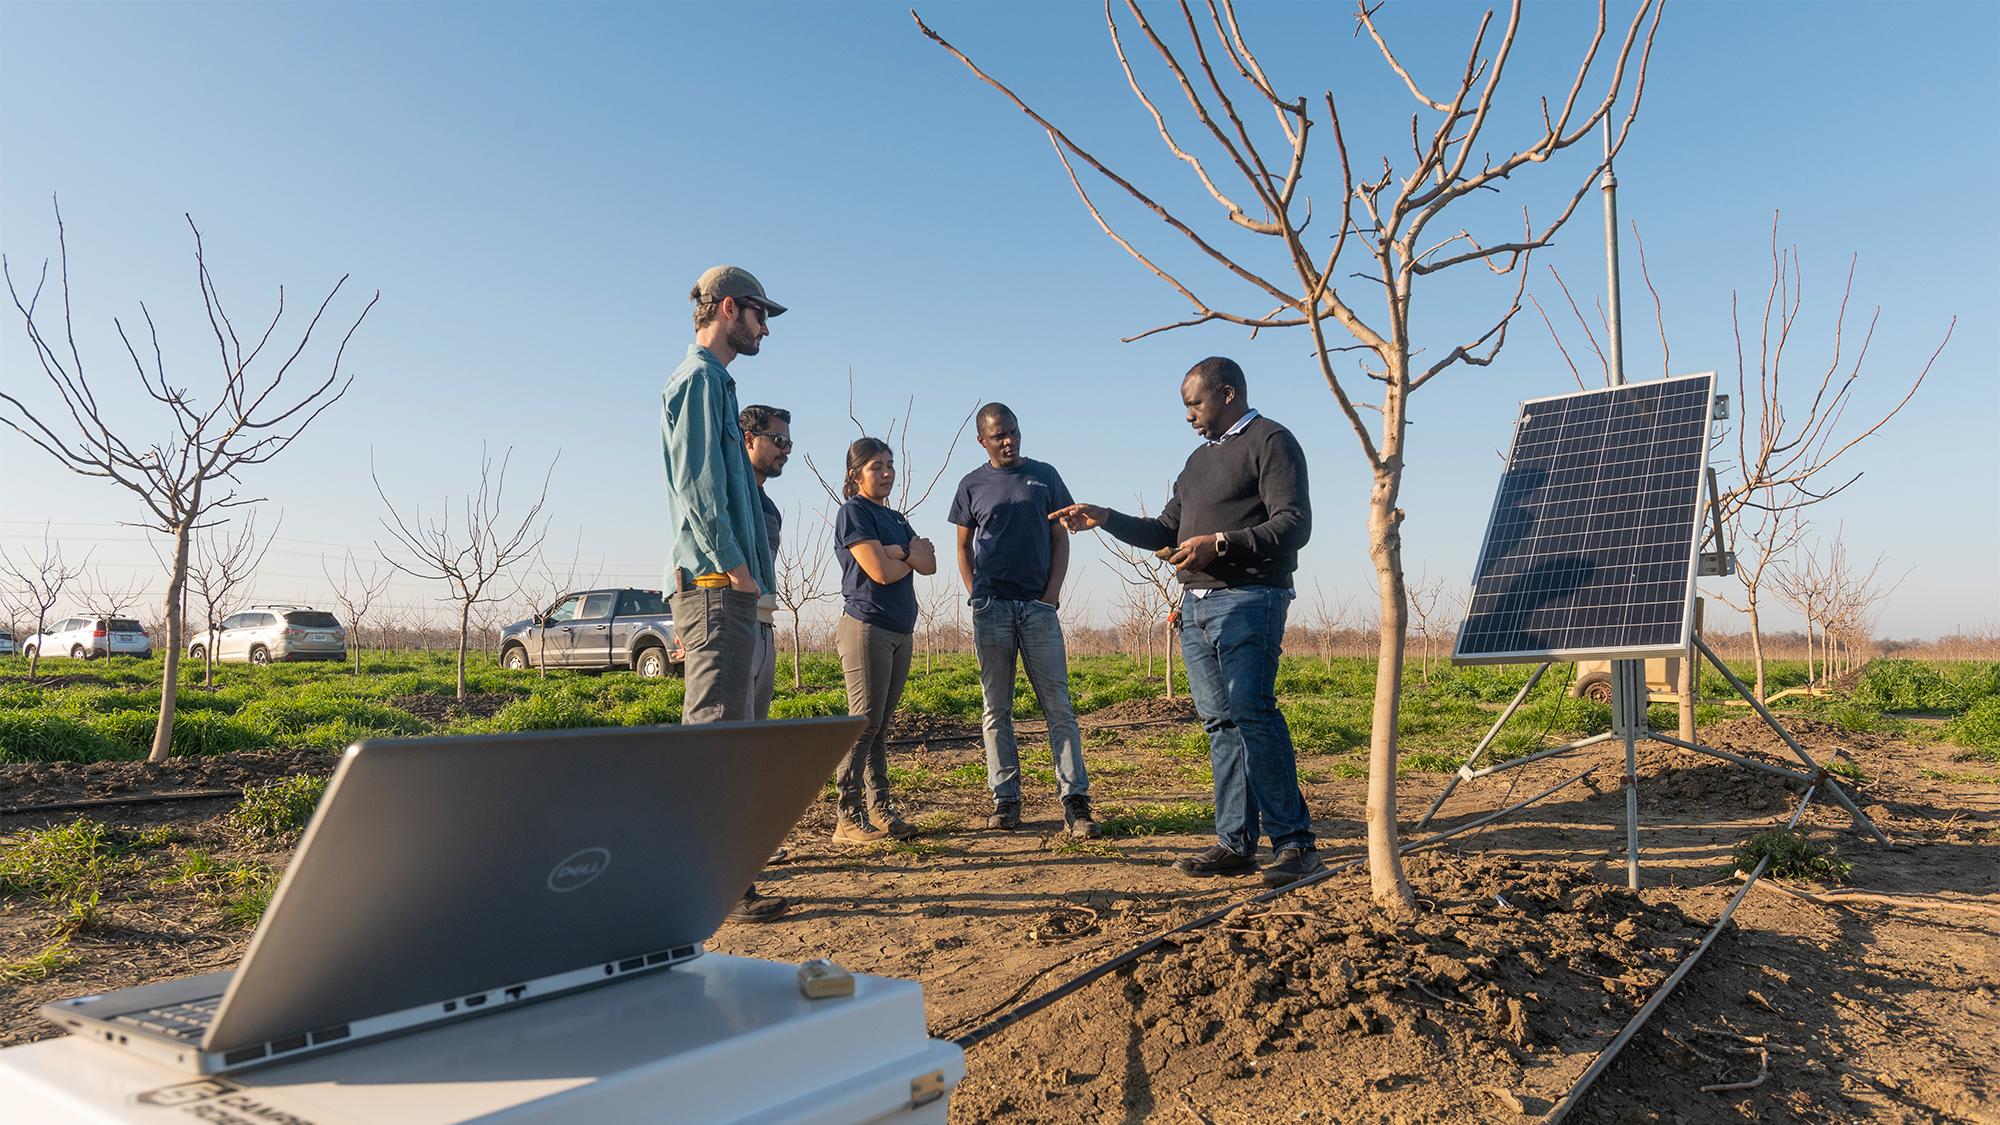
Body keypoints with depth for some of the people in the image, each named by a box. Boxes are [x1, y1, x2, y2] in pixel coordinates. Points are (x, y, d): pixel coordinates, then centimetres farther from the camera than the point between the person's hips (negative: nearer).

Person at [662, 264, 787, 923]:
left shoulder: (711, 381, 25)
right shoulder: (700, 378, -6)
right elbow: (694, 483, -16)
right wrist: (732, 565, -18)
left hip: (721, 585, 10)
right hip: (714, 584, -10)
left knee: (720, 730, 12)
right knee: (713, 729, -11)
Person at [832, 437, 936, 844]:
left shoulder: (896, 518, 20)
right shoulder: (853, 512, -5)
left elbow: (930, 564, 6)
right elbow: (881, 571, -15)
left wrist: (896, 552, -11)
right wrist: (911, 556, 3)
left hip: (900, 631, 8)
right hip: (866, 625, -8)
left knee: (881, 725, 8)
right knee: (864, 723, -9)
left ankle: (879, 810, 11)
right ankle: (848, 818, -6)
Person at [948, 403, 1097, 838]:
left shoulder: (1044, 476, 10)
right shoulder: (972, 485, 9)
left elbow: (1060, 539, 10)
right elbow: (963, 547, 13)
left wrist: (1053, 592, -3)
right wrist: (975, 596, 0)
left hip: (1039, 606, 0)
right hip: (991, 609, 1)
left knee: (1058, 705, -5)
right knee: (996, 709, 3)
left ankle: (1075, 801, -5)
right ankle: (1005, 800, 9)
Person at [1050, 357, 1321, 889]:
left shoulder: (1271, 441, -1)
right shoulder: (1199, 459, 25)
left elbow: (1293, 525, -12)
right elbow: (1165, 532, 27)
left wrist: (1220, 543, -22)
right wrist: (1105, 519, 16)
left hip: (1248, 601, -8)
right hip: (1197, 605, 8)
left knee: (1253, 716, -15)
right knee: (1221, 724, 5)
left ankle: (1294, 842, -10)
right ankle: (1235, 845, 7)